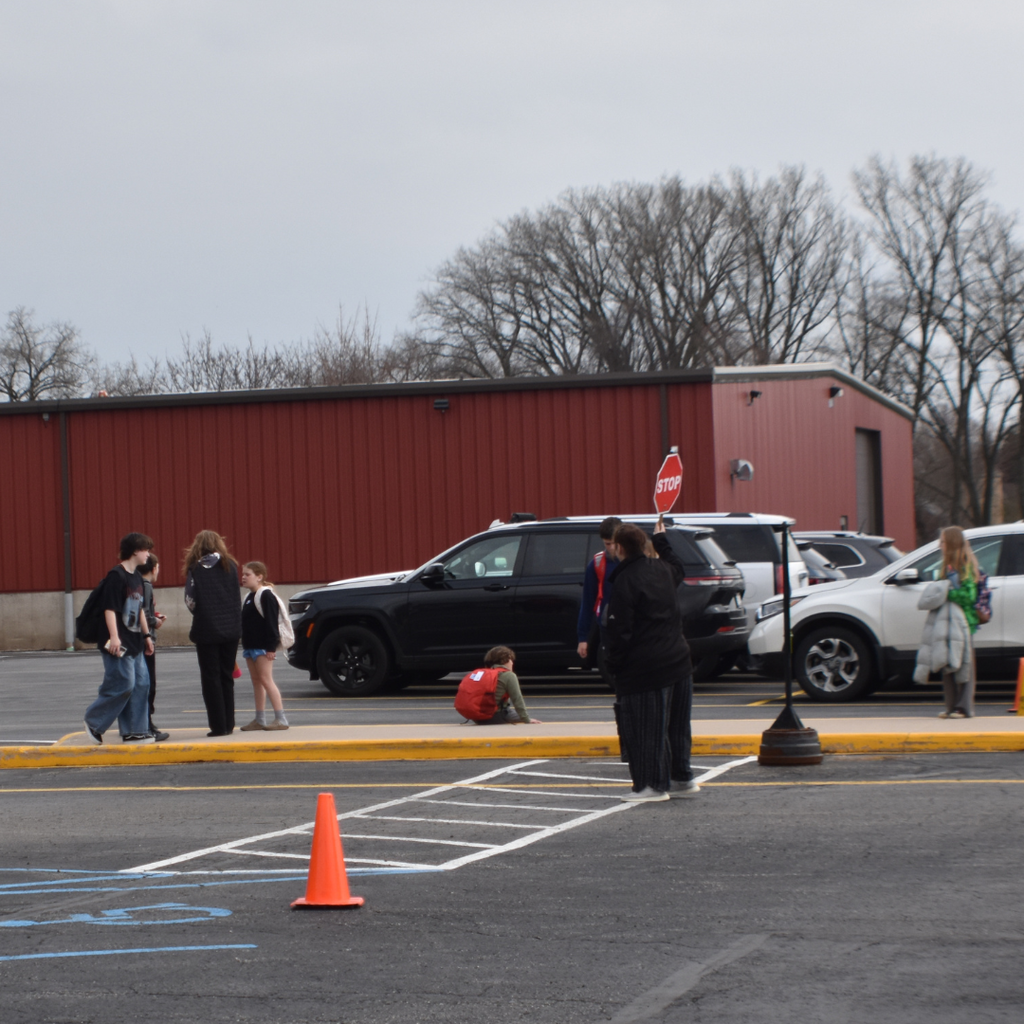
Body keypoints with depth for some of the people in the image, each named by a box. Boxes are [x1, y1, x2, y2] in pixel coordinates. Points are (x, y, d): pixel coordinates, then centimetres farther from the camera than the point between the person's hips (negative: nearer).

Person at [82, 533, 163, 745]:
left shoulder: (137, 577, 15)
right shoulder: (116, 576, -13)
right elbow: (109, 608, -18)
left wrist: (146, 635, 22)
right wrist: (114, 637, -23)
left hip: (134, 644, 9)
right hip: (119, 644, -9)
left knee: (141, 684, 5)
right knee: (123, 685, -11)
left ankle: (133, 731, 9)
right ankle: (94, 723, 3)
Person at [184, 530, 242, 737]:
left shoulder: (196, 567, -6)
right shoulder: (230, 565, 4)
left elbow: (190, 599, -10)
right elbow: (236, 597, 5)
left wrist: (201, 615, 9)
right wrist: (234, 621, 14)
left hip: (207, 629, -3)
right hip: (231, 628, 4)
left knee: (211, 678, 2)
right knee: (226, 677, 12)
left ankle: (218, 725, 0)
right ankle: (228, 724, 12)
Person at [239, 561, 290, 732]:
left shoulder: (266, 596, -12)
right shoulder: (249, 597, 17)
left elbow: (271, 623, -17)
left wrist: (271, 647, -21)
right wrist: (245, 645, 19)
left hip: (263, 646, -10)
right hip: (251, 646, 10)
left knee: (266, 679, -12)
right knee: (256, 681, 10)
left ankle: (281, 719, -13)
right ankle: (259, 720, 14)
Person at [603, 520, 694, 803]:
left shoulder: (625, 581, -15)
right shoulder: (661, 569, 8)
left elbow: (618, 630, -17)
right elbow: (678, 568, 36)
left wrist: (613, 662, -5)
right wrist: (662, 541, 48)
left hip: (642, 669, -8)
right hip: (676, 660, 8)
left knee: (644, 728, -2)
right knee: (675, 723, 16)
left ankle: (653, 784, -1)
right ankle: (682, 776, 22)